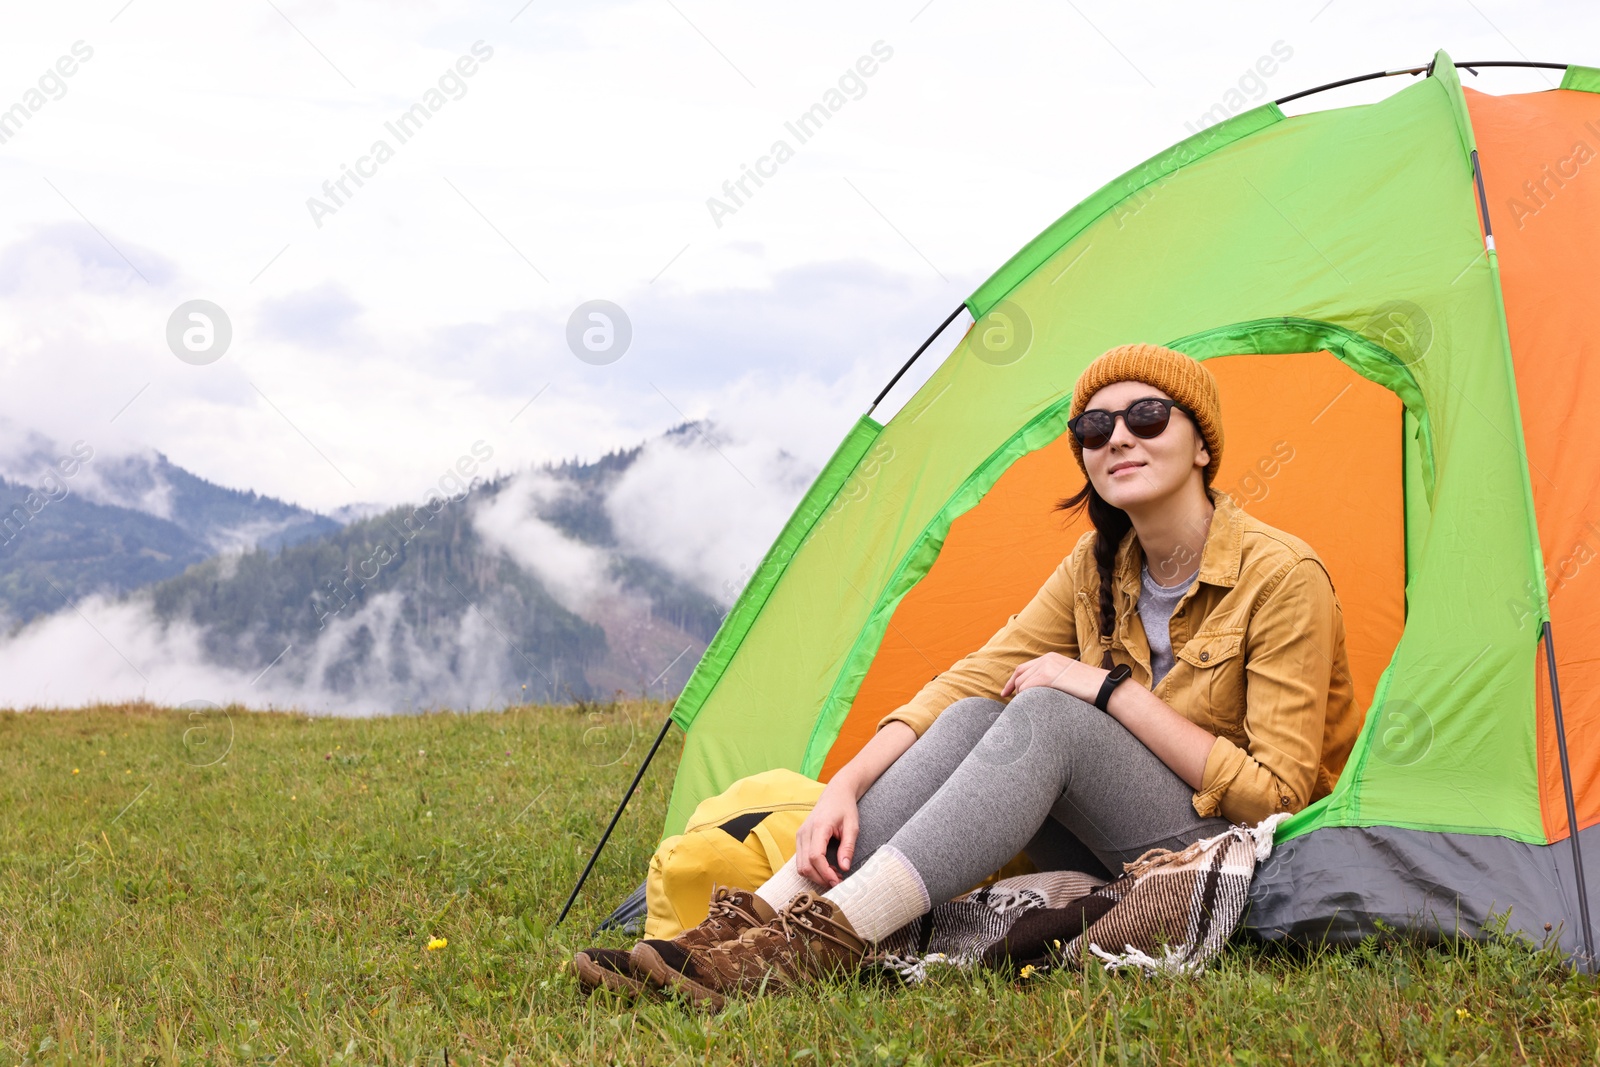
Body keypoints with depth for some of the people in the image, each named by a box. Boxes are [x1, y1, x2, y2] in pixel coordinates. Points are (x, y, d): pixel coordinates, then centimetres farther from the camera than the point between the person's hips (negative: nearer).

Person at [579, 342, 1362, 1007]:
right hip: (1119, 855, 7)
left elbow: (1273, 794, -20)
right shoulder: (1099, 566, 5)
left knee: (1047, 717, -30)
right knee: (974, 716, -19)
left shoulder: (1282, 577, -16)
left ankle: (822, 944, -40)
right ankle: (759, 919, -29)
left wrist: (1113, 690, -22)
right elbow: (969, 678, 0)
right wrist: (846, 784, -15)